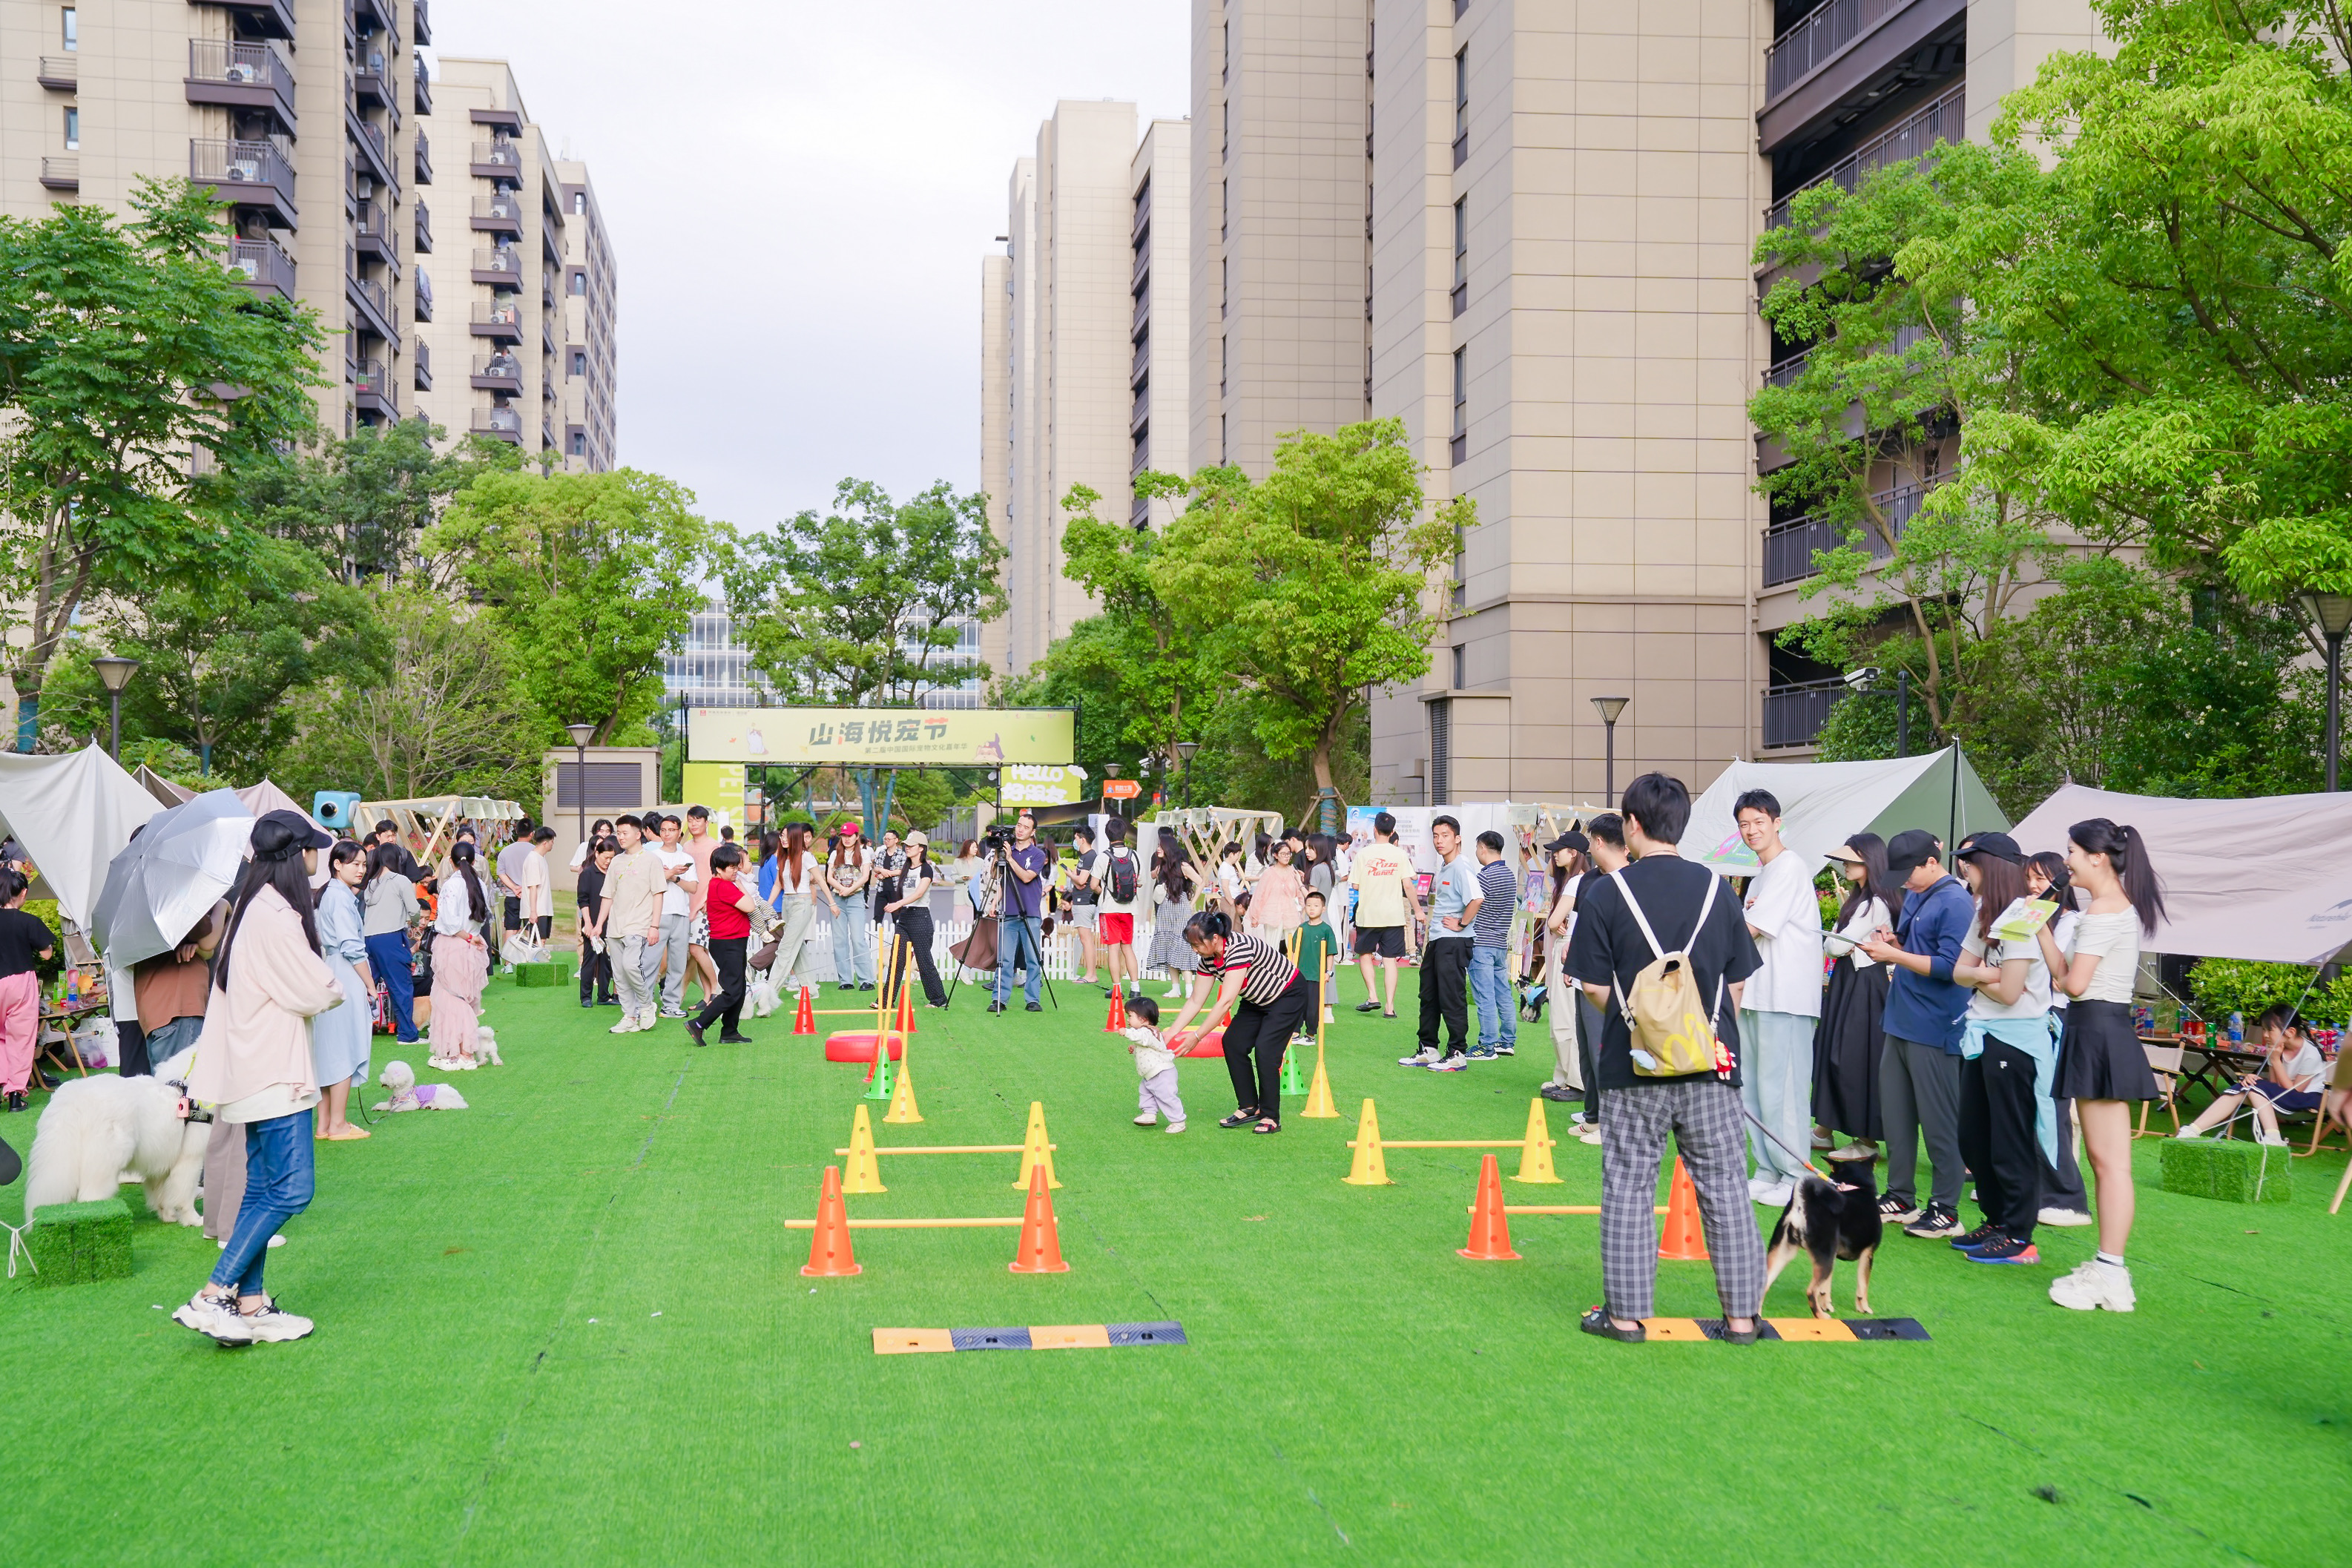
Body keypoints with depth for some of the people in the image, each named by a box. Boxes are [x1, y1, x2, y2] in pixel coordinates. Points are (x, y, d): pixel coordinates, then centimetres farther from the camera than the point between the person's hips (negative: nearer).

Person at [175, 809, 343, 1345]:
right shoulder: (276, 917, -18)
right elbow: (312, 992, -16)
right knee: (289, 1189, -10)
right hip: (276, 1074, -10)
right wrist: (336, 989, 4)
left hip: (260, 1071, 10)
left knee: (264, 1189, 12)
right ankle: (212, 1296, -10)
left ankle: (251, 1303, 15)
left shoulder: (255, 909, 13)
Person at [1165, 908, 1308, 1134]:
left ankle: (1271, 1117, -6)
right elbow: (1195, 1001, -3)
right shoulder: (1208, 959, -9)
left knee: (1265, 1051, -18)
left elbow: (1226, 1002, -38)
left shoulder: (1240, 948, -36)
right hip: (1257, 1001, 8)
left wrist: (1196, 1036, -37)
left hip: (1288, 995, -8)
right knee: (1233, 1043, -4)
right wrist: (1170, 1034, -10)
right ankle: (1249, 1107, 7)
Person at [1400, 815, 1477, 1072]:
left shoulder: (1461, 868, -15)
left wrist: (1461, 924, -19)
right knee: (1428, 996, 14)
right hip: (1436, 941, 10)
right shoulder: (1442, 867, 15)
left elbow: (1477, 898, -31)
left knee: (1452, 999, -5)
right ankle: (1428, 1050, 23)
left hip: (1454, 942, -10)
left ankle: (1458, 1053, 2)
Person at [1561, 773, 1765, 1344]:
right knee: (1724, 1186, 8)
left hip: (1635, 1062, -2)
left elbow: (1595, 985, -4)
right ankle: (1741, 1314, 13)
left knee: (1629, 1188, 6)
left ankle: (1626, 1314, 10)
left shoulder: (1607, 892, -6)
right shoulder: (1716, 890, 4)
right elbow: (1737, 983, 7)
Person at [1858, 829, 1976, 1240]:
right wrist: (1892, 940, 4)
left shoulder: (1955, 902, -14)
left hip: (1935, 1031, -9)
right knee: (1895, 1114, 15)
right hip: (1901, 1022, 9)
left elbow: (1948, 966, -19)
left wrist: (1894, 955, -18)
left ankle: (1946, 1210, 6)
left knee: (1938, 1122, -2)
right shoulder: (1914, 896, 13)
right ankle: (1900, 1198, 25)